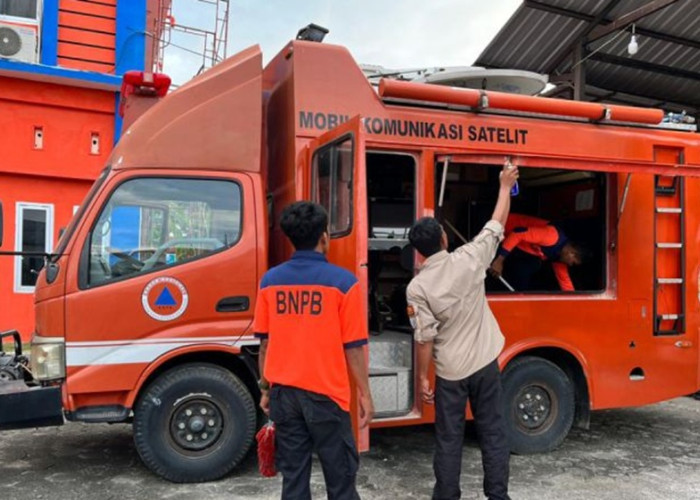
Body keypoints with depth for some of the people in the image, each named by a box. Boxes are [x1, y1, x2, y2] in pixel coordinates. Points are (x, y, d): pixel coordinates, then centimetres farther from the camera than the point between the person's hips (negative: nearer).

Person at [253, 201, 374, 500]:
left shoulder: (270, 281, 1)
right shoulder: (342, 282, -11)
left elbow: (264, 343, 6)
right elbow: (353, 347, -8)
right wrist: (365, 394, 2)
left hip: (283, 393, 4)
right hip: (325, 394, -4)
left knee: (293, 476, 11)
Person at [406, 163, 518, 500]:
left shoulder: (417, 287, -13)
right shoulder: (469, 259, -10)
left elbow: (425, 339, -12)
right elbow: (497, 225, 4)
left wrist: (422, 378, -1)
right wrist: (505, 186, 17)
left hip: (450, 371, -1)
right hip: (485, 363, 2)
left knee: (448, 440, 10)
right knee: (493, 434, 12)